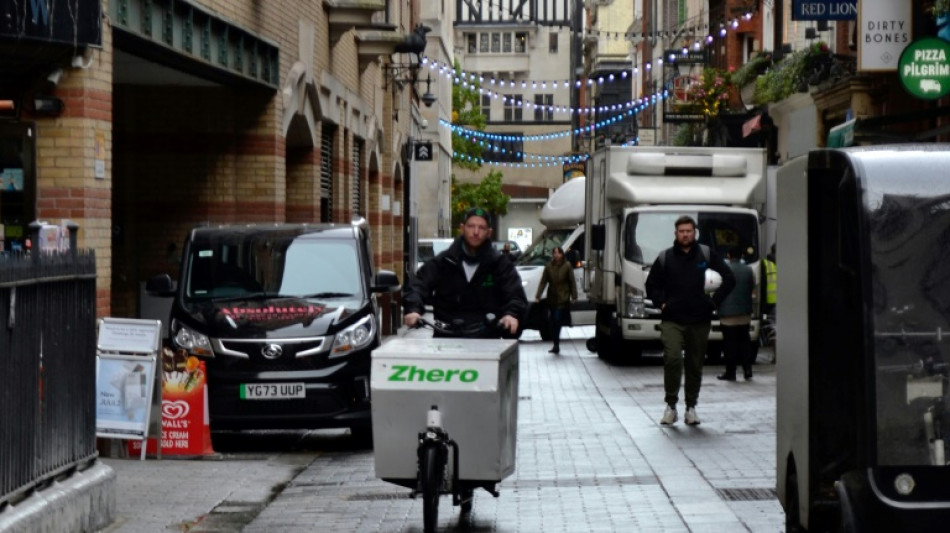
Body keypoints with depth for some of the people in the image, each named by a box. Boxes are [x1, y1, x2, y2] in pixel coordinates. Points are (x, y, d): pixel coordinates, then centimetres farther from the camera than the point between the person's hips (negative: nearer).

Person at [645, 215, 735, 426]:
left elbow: (729, 278, 10)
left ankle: (691, 407, 18)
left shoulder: (706, 254, 5)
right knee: (673, 359, -17)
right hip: (672, 320, -1)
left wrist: (714, 301, 3)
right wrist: (661, 303, 1)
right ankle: (671, 405, -6)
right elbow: (651, 285, 15)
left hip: (699, 320, 1)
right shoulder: (665, 257, 5)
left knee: (695, 365, 6)